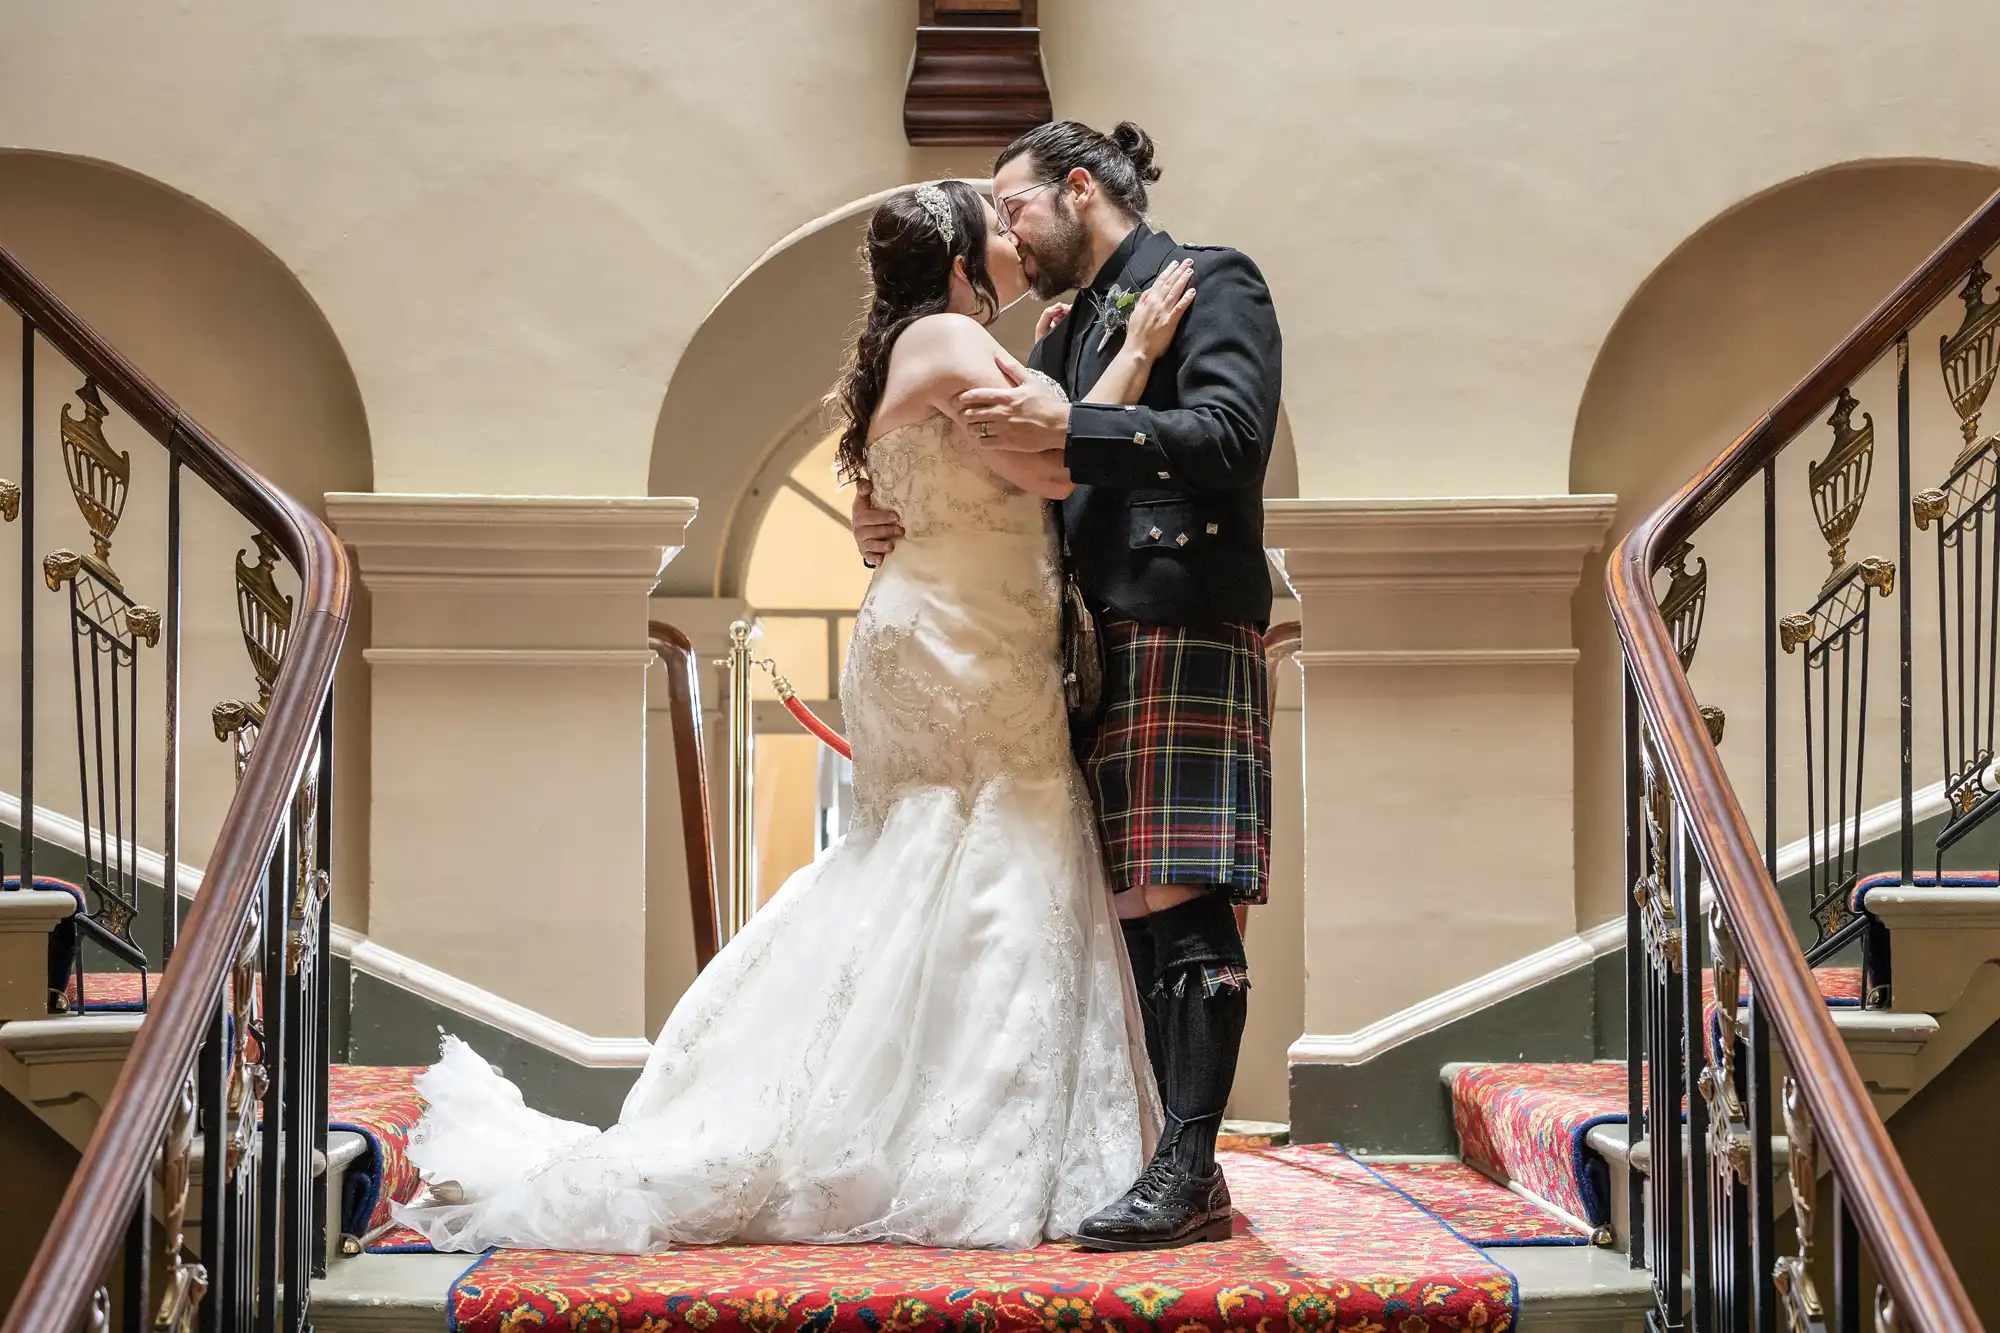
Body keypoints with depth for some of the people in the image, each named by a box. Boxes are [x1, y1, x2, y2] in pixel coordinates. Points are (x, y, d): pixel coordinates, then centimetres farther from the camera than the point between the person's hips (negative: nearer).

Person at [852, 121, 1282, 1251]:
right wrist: (907, 523, 5)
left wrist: (1065, 429, -20)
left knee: (1180, 903, -12)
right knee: (1137, 908, 4)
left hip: (1187, 638, -8)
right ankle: (1180, 1156, 8)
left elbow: (1231, 437, -13)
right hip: (1095, 652, 8)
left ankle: (1190, 1172, -12)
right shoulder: (1068, 335, 25)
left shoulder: (1213, 280, 3)